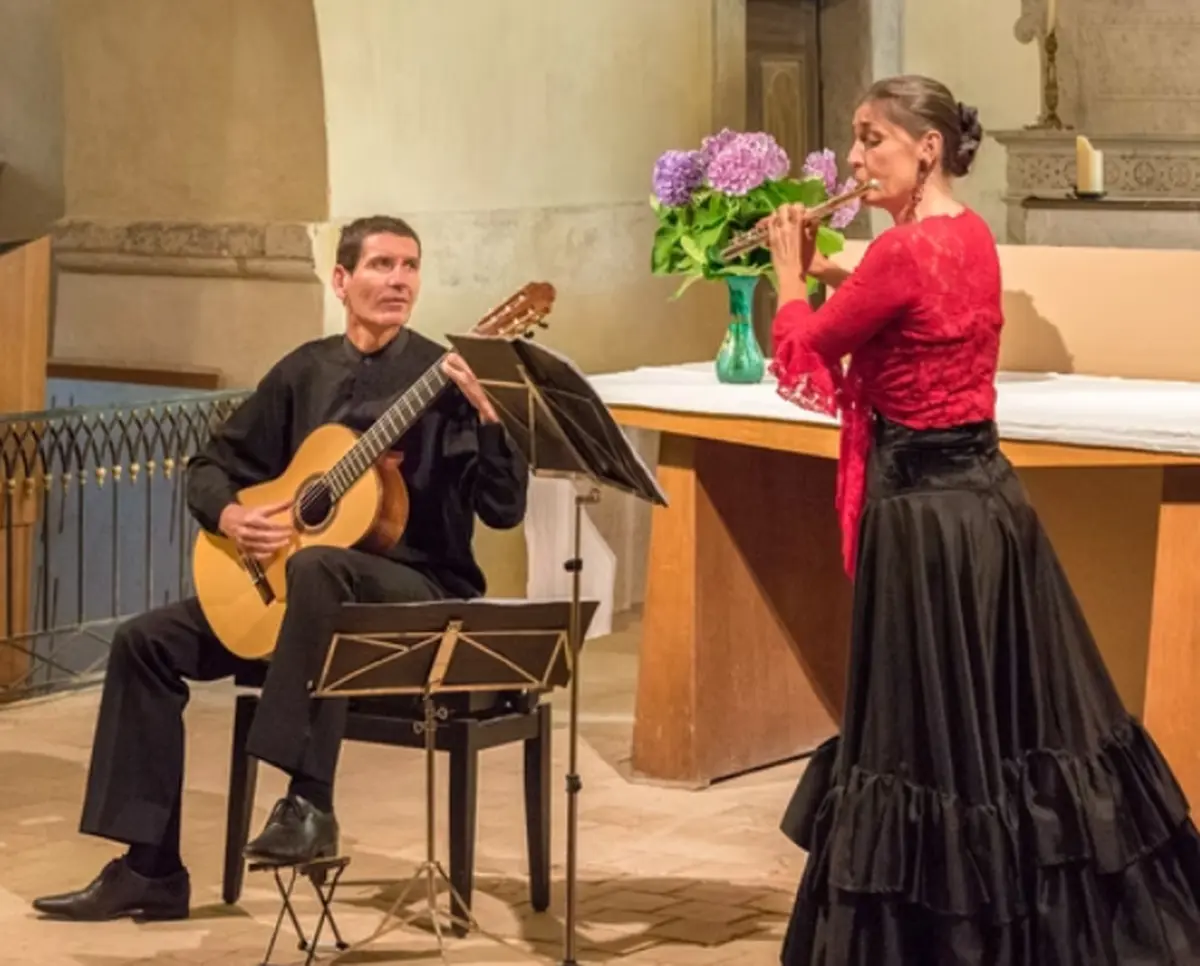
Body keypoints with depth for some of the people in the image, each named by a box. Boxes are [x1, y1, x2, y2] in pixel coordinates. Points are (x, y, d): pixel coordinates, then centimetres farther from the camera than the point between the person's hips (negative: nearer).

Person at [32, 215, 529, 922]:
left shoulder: (443, 377, -6)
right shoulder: (305, 373, 8)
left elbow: (505, 510, -16)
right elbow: (214, 463, 16)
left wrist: (484, 412, -31)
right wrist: (230, 516, -6)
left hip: (423, 591, -6)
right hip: (282, 586, 6)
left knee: (317, 567, -39)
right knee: (149, 641, -6)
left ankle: (309, 805, -36)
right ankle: (150, 868, -5)